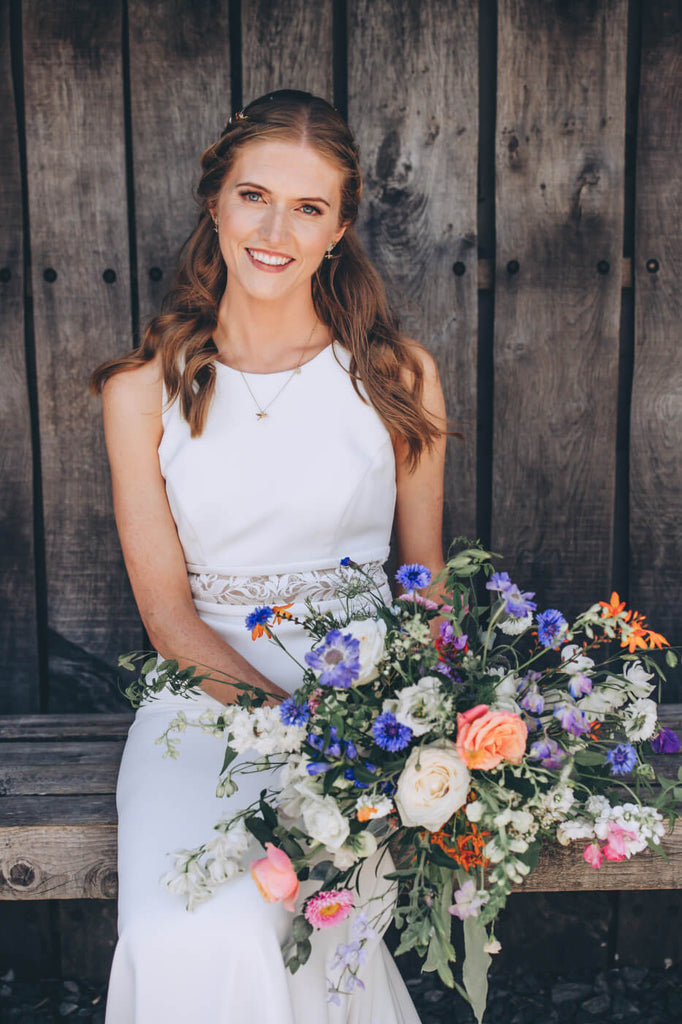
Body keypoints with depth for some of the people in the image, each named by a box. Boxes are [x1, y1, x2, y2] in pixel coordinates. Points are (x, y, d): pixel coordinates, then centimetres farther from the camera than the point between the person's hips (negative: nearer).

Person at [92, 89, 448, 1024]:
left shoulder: (399, 376, 3)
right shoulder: (144, 390, 1)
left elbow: (427, 578, 9)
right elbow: (166, 607, -1)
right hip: (205, 694, 1)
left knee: (240, 926, -26)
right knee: (181, 940, -25)